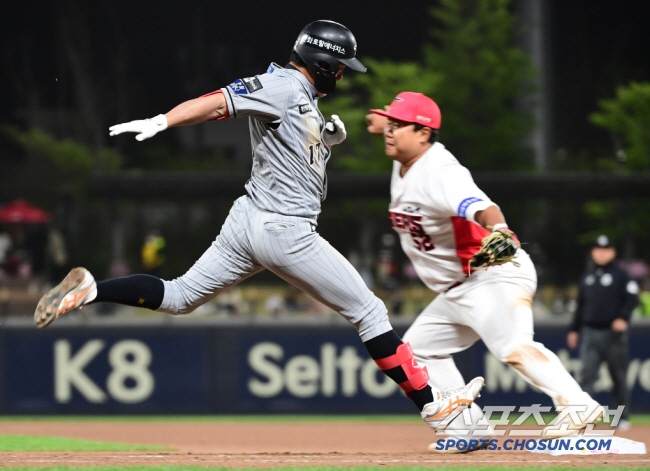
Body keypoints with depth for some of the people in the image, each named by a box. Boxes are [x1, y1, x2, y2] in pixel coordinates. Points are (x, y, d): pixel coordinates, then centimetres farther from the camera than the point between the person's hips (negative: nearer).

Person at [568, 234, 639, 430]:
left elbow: (632, 298, -10)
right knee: (588, 375, -9)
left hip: (613, 333, -4)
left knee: (619, 377, 3)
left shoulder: (620, 276, 0)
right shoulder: (587, 278, 16)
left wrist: (623, 318, -26)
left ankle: (623, 417, 13)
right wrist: (574, 329, 18)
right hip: (590, 333, 4)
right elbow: (581, 305, 22)